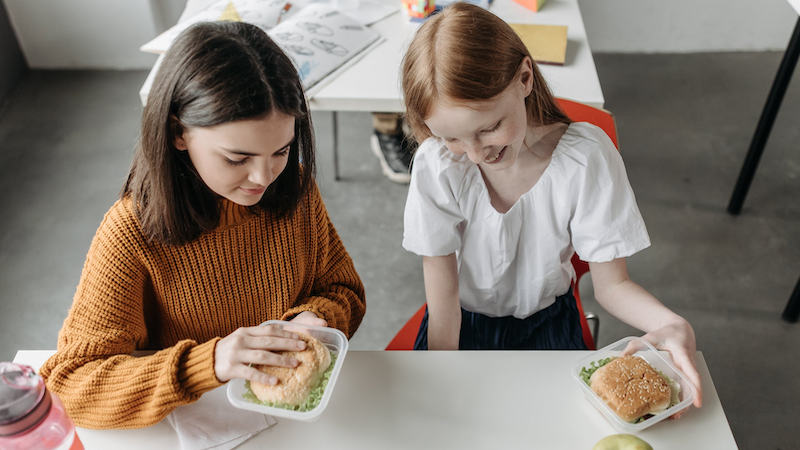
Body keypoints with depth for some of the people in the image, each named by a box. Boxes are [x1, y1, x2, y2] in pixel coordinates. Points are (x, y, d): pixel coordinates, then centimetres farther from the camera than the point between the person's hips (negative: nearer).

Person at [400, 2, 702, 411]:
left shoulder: (586, 158, -23)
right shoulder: (436, 166, -23)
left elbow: (611, 284, -14)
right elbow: (443, 302, -17)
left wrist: (672, 325, -34)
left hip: (546, 323, 1)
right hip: (463, 323, 0)